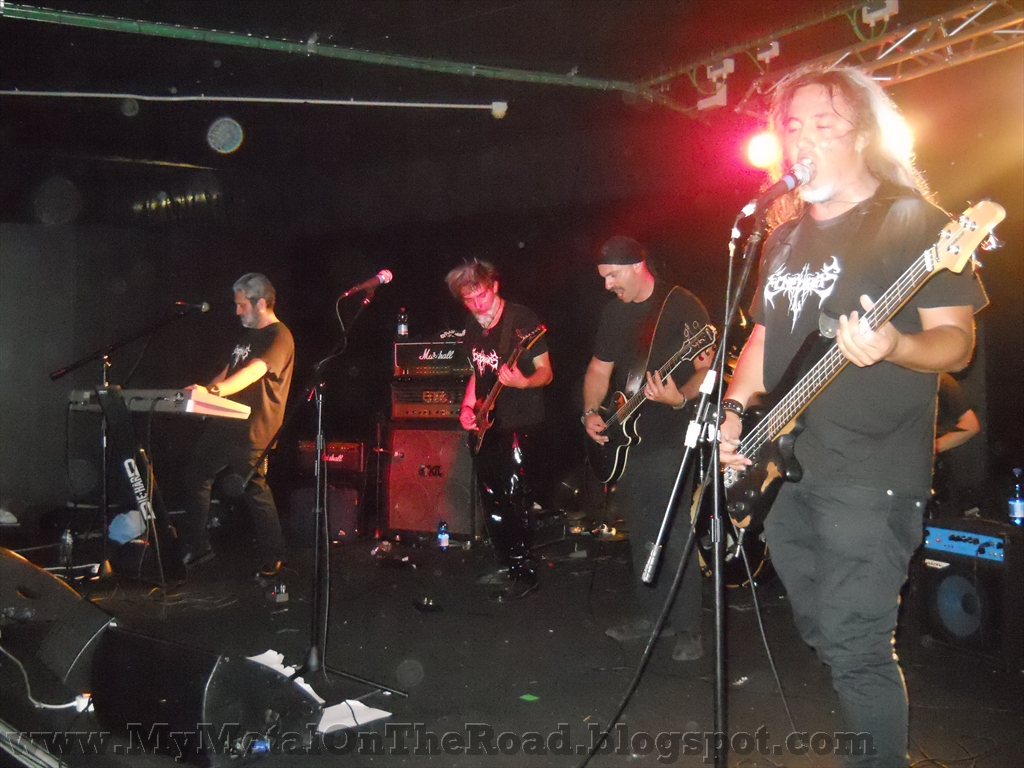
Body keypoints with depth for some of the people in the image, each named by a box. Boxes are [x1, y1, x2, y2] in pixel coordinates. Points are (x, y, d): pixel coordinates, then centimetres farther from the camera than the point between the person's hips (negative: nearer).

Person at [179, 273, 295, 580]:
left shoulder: (279, 337, -13)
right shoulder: (247, 334, 19)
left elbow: (253, 372, -29)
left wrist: (214, 390, -42)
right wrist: (202, 392, 10)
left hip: (252, 430, -9)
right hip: (224, 421, 9)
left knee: (253, 490, -5)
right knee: (195, 475, 12)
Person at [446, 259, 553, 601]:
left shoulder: (523, 319, -12)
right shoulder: (473, 326, 9)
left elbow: (546, 372, -12)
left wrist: (524, 382, -31)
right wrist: (467, 406, 7)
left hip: (520, 423, -7)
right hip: (487, 424, 8)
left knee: (514, 496, -10)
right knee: (491, 496, 12)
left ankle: (524, 573, -1)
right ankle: (505, 561, 26)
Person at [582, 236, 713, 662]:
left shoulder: (682, 306, -9)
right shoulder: (614, 311, 12)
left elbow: (707, 367, -11)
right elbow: (599, 368, 19)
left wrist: (681, 398, -27)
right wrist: (591, 411, 6)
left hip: (671, 439, -7)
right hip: (627, 439, 7)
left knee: (676, 536, -7)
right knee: (640, 534, 13)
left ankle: (687, 629, 4)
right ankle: (648, 615, 26)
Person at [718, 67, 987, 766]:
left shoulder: (913, 223, -6)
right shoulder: (786, 235, 14)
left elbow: (956, 341, -10)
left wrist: (893, 346, -31)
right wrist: (735, 411, 5)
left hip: (871, 475, -7)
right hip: (784, 466, 7)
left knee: (854, 646, -9)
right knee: (820, 635, 18)